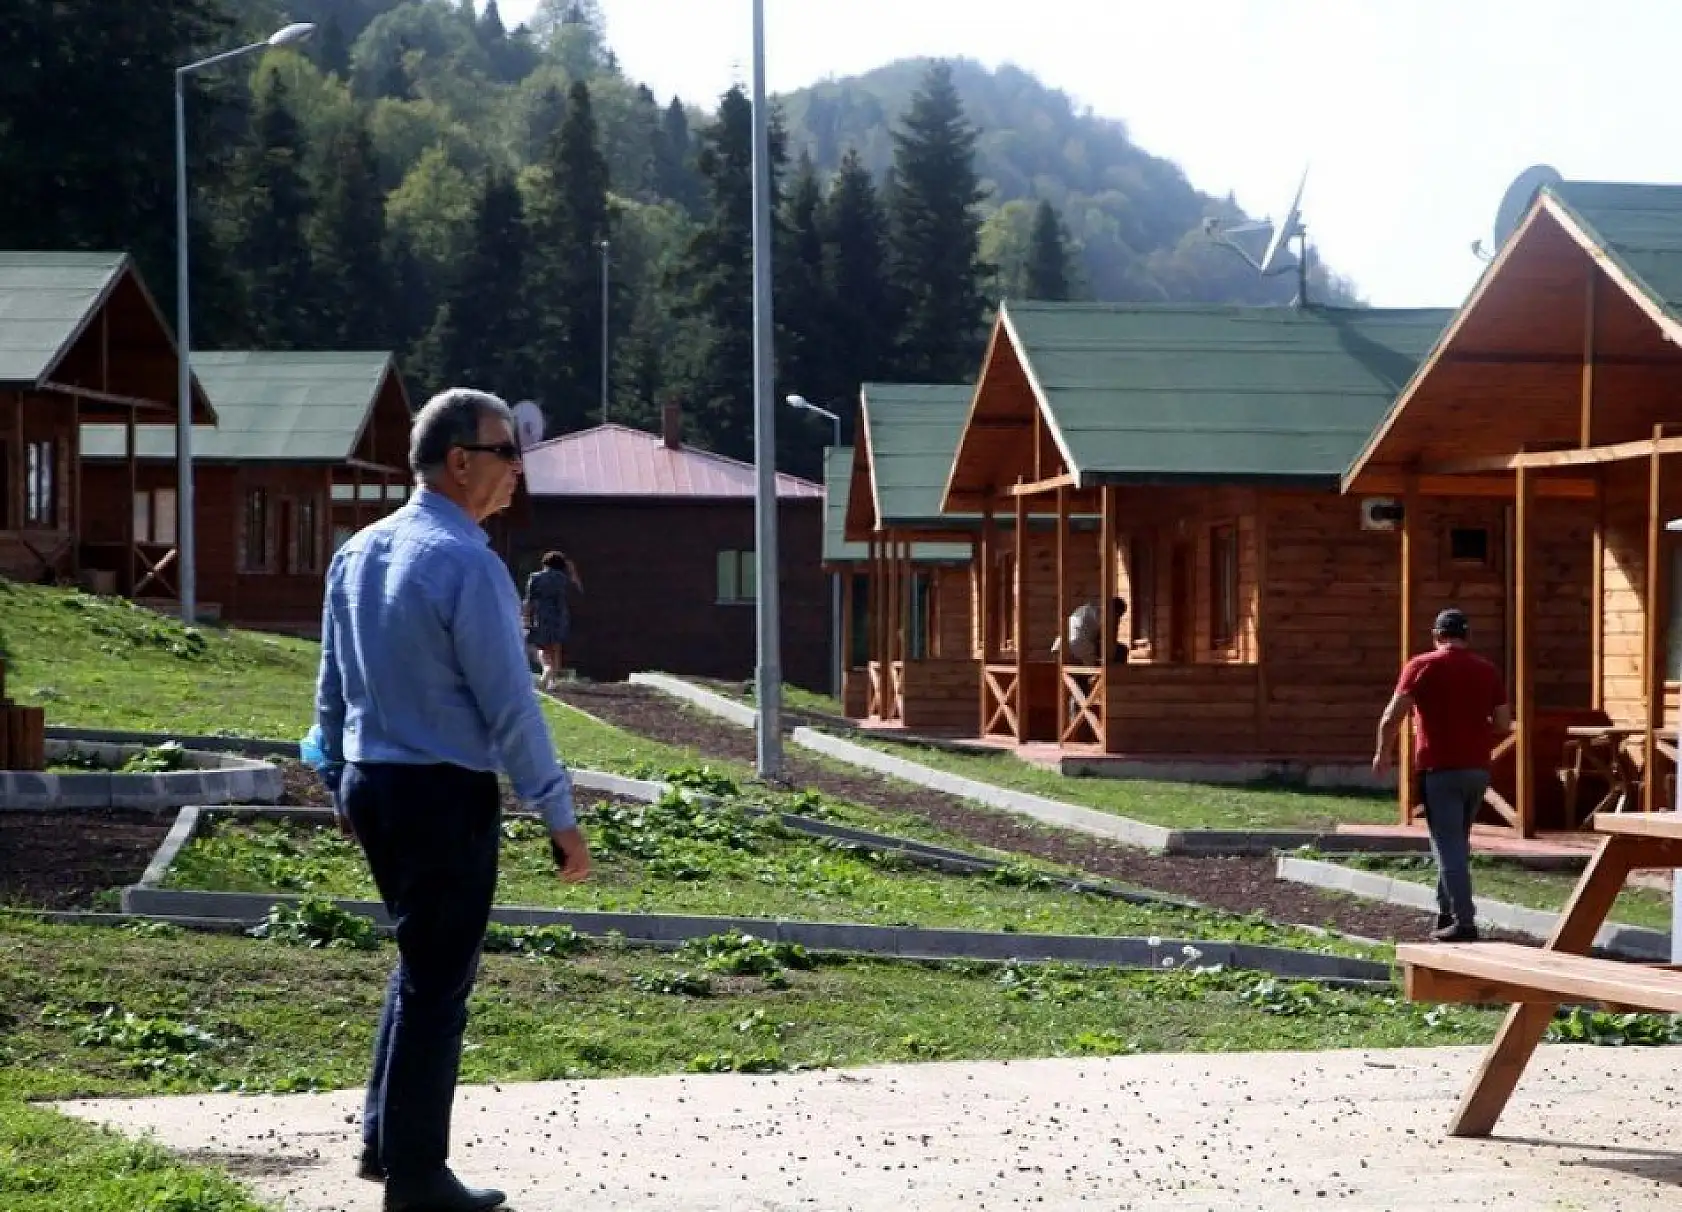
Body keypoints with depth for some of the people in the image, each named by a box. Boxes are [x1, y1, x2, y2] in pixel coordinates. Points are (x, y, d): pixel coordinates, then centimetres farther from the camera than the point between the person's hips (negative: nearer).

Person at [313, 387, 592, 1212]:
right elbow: (510, 704, -18)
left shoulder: (358, 552, 7)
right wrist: (561, 817, -13)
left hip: (370, 784, 8)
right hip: (445, 794, -8)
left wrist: (341, 784, 24)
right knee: (437, 982, 3)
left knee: (420, 958, 23)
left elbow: (333, 687, 13)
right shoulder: (466, 564, -18)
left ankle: (386, 1140, 26)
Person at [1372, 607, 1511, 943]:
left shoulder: (1422, 666, -5)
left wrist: (1383, 753, 4)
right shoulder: (1488, 670, 7)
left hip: (1440, 768, -5)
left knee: (1449, 844, -4)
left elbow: (1392, 717, -11)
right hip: (1478, 768, 5)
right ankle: (1446, 911, 24)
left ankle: (1464, 921, -10)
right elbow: (1503, 724, 8)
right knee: (1457, 840, 19)